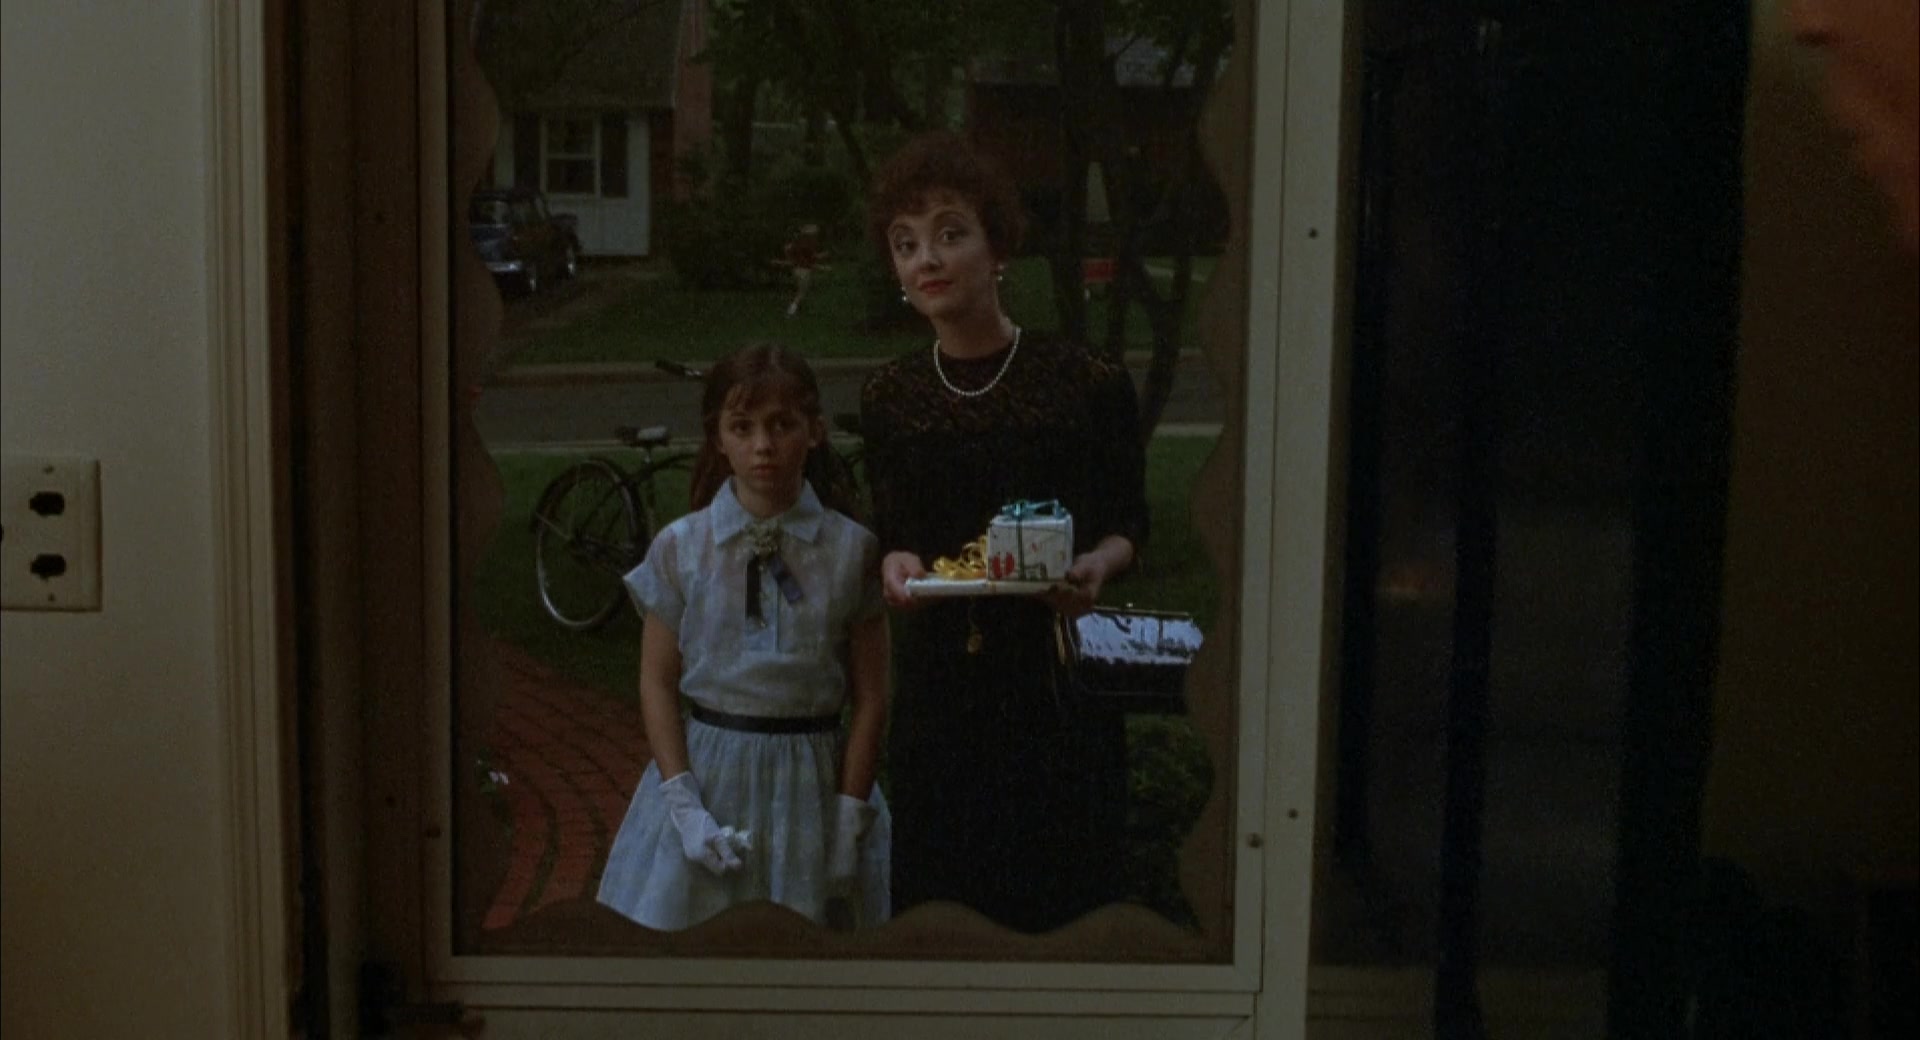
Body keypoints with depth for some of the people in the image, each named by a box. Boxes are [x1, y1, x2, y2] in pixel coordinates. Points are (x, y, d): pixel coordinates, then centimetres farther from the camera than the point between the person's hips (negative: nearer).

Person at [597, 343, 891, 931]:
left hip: (812, 781, -1)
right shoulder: (680, 547, -2)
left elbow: (869, 696, -2)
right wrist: (684, 807, -7)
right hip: (706, 771, 1)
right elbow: (657, 683, 1)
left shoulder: (852, 550, -4)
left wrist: (849, 818, -5)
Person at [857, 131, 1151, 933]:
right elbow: (889, 530, 10)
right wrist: (894, 565, -12)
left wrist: (1098, 564, -18)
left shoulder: (1087, 384, -6)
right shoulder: (889, 396, 4)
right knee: (938, 894, 8)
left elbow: (1129, 520, 2)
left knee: (1061, 894, 4)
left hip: (1057, 677, -2)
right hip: (938, 679, 3)